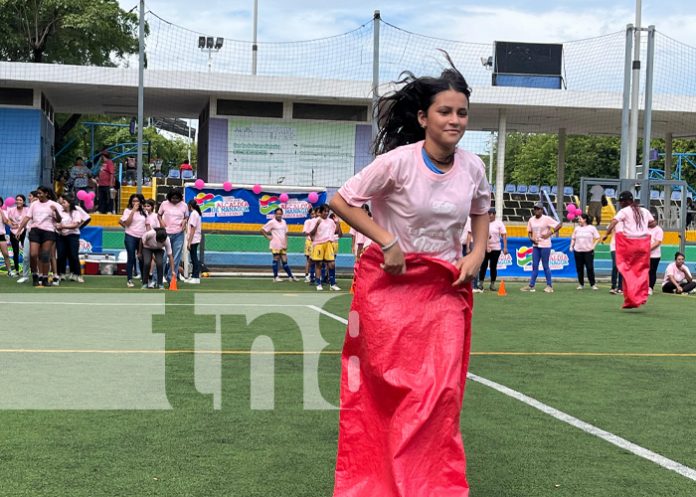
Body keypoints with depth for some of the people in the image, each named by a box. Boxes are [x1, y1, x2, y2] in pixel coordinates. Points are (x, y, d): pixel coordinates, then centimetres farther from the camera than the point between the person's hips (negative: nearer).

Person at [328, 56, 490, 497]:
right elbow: (341, 201, -9)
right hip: (390, 283, -3)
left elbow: (481, 212, 18)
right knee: (390, 388, 1)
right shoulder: (398, 161, -16)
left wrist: (478, 252, 1)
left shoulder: (473, 167, -2)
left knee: (441, 391, -2)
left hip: (445, 287, 4)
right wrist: (386, 242, -15)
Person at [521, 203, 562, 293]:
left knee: (545, 266, -2)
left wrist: (550, 233, -16)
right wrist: (531, 238, -4)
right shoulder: (531, 220, 9)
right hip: (535, 245, 6)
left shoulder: (547, 219, -9)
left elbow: (559, 225, -12)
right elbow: (529, 231, 16)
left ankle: (549, 286, 6)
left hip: (545, 245, -6)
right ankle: (531, 286, 4)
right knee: (534, 266, 5)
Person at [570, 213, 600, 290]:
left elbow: (597, 238, 3)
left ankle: (593, 284, 1)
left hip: (588, 251, -3)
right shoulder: (577, 228, 11)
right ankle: (581, 284, 14)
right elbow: (573, 238, 17)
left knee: (590, 268, -8)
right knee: (579, 268, 4)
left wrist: (593, 246, -8)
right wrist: (571, 246, 4)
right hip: (578, 251, 3)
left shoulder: (591, 228, 1)